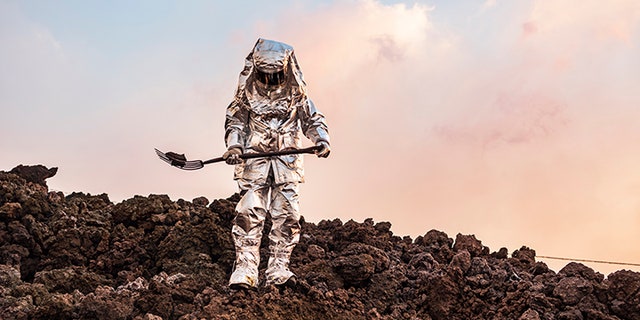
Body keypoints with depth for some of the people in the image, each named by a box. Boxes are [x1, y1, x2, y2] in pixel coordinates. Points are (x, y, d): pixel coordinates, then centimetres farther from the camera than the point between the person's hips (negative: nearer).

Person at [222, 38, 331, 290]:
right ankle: (245, 271, -10)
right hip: (254, 161, -1)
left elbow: (313, 120, 12)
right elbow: (235, 122, 12)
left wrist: (322, 140, -7)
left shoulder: (296, 93, 8)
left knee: (287, 216, -3)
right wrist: (234, 146, -6)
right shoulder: (247, 93, 8)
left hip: (287, 163, 1)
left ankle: (278, 271, 4)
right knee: (249, 215, -11)